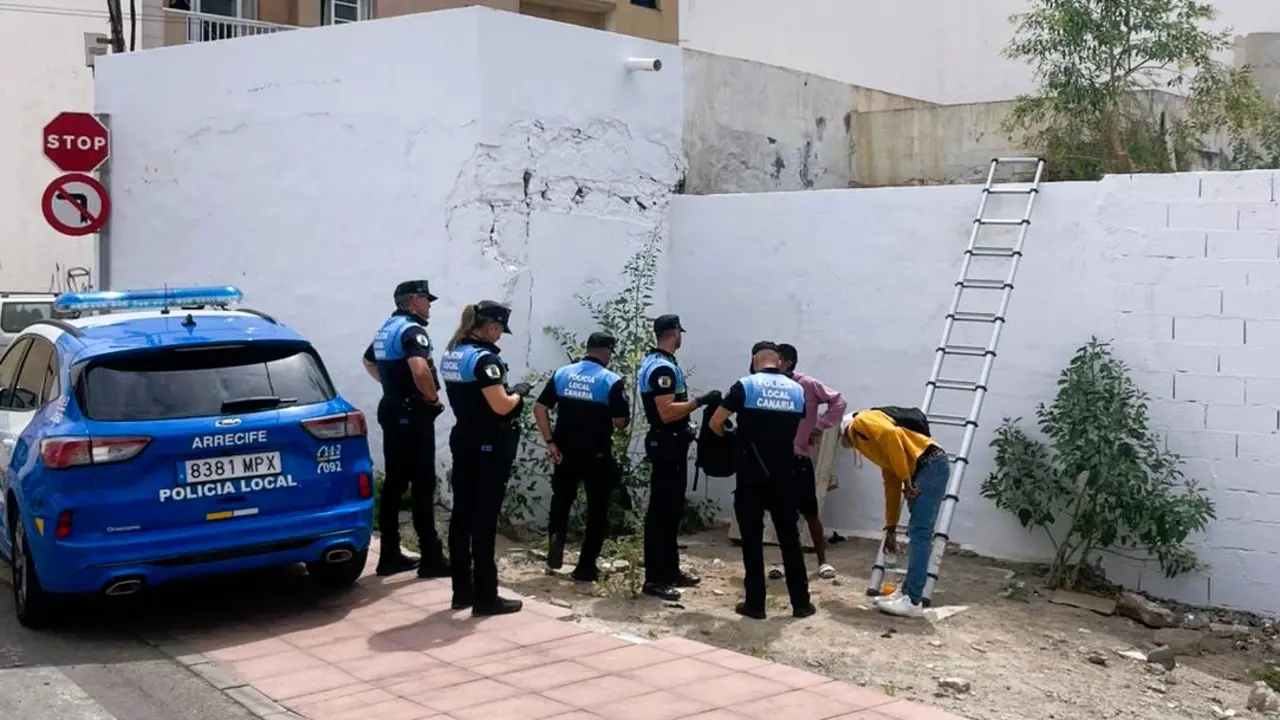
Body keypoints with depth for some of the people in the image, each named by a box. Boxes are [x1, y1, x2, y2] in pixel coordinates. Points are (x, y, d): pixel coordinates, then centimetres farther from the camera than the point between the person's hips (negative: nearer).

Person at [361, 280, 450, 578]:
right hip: (414, 415, -9)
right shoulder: (412, 330, -15)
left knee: (394, 483, 11)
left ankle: (390, 554, 15)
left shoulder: (385, 329, 15)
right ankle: (431, 558, -4)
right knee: (422, 486, -7)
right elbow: (420, 370, -32)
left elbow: (369, 363, 33)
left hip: (392, 411, 9)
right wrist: (433, 398, -16)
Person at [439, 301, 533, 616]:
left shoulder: (451, 355, 11)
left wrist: (508, 392, 12)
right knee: (484, 521, -4)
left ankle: (462, 590, 18)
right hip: (488, 446, -9)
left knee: (462, 515, 11)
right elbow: (501, 406, -22)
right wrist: (519, 392, -3)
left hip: (463, 440, 9)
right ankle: (485, 597, 2)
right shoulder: (484, 357, -18)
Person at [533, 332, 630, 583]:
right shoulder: (612, 381, -9)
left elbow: (539, 408, -1)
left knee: (561, 500, 23)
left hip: (566, 452, 3)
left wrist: (550, 442, 1)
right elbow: (621, 422, -11)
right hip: (598, 456, -3)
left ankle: (556, 537, -2)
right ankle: (586, 567, 11)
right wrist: (614, 419, 13)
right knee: (597, 510, 10)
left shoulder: (562, 374, 2)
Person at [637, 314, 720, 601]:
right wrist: (700, 401, -23)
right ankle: (655, 578, -4)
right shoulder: (664, 367, -20)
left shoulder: (653, 361, 14)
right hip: (668, 444, -11)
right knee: (662, 510, -8)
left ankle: (670, 571, 24)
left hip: (667, 441, 11)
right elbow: (667, 413, -27)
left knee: (671, 508, 15)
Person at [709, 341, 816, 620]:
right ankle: (801, 602, 15)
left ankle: (755, 603, 6)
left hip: (751, 477, -3)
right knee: (790, 538, 11)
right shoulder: (797, 390, 6)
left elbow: (715, 423, -5)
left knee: (752, 540, 3)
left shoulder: (745, 386, -7)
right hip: (783, 477, 3)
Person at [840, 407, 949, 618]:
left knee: (919, 533, -9)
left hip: (930, 466, -10)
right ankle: (907, 591, 20)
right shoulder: (878, 444, 30)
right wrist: (891, 529, 33)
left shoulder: (862, 421, 5)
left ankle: (913, 601, -8)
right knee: (918, 533, 13)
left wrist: (906, 479, -13)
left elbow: (891, 434, -16)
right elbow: (891, 485, 31)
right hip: (930, 469, 10)